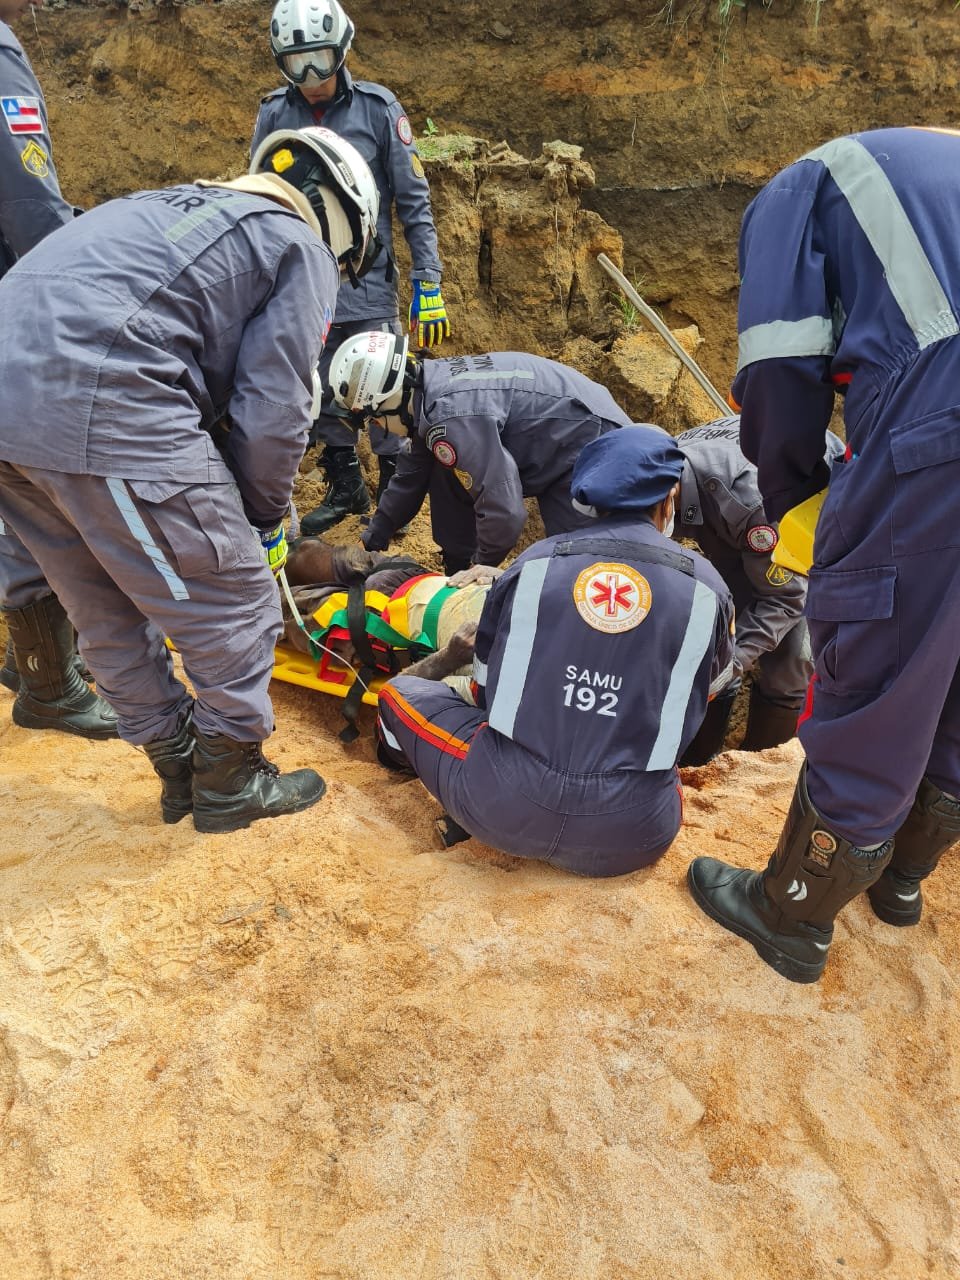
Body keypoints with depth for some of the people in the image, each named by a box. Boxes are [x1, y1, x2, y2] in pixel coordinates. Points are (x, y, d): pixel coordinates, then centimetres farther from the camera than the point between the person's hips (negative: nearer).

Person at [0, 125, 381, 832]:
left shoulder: (178, 209, 31)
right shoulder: (302, 249, 7)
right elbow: (273, 411, -3)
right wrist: (264, 520, 12)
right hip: (106, 407, -9)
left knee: (112, 613, 19)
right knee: (233, 604, 6)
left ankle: (179, 769, 33)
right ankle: (232, 782, 21)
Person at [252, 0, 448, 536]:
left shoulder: (378, 108, -4)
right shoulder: (274, 115, 4)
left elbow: (414, 202, -3)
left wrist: (429, 284, -9)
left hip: (368, 283, -3)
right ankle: (345, 488, 25)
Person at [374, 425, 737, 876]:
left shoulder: (535, 561, 3)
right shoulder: (706, 586, 3)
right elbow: (709, 691, 21)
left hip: (504, 806, 0)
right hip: (631, 838, 1)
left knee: (400, 690, 19)